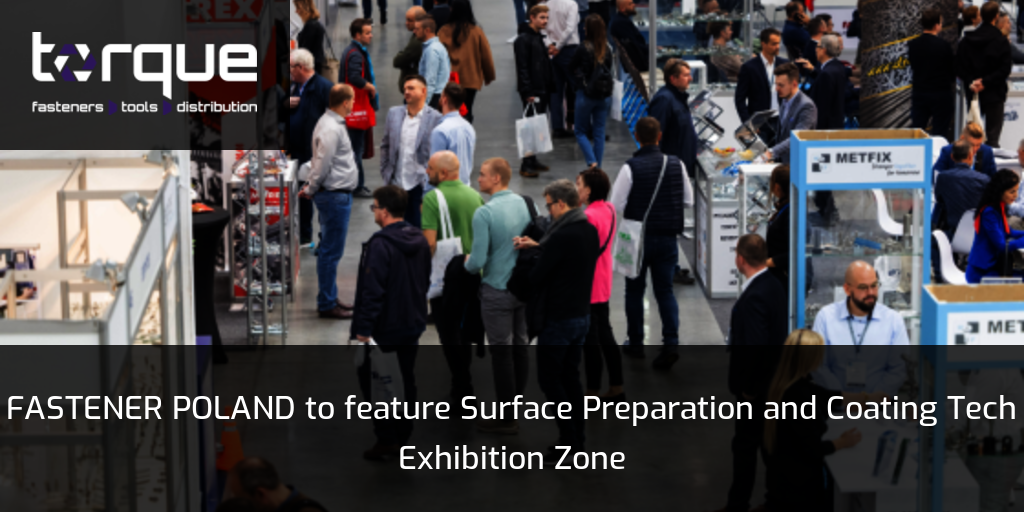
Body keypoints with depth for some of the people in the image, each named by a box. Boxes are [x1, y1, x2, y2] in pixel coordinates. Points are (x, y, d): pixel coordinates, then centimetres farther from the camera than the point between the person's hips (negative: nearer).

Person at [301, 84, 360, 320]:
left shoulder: (333, 124, 14)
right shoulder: (331, 129, -20)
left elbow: (321, 164, 18)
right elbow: (322, 165, -19)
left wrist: (311, 189, 15)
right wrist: (311, 190, -6)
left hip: (337, 196, 11)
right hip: (334, 195, -11)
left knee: (330, 251, 16)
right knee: (331, 251, -5)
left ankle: (330, 298, 24)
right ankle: (327, 304, -1)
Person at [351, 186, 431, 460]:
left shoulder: (380, 245, -22)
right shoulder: (419, 240, 4)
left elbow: (373, 291, -23)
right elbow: (426, 280, 14)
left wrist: (363, 329, -18)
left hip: (385, 328, -8)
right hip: (412, 324, 8)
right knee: (406, 379, 16)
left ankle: (387, 440, 1)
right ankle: (403, 434, 24)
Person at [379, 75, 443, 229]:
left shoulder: (435, 118, -7)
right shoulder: (394, 113, 9)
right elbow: (385, 145, 17)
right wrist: (385, 172, 11)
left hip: (420, 185, -4)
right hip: (396, 183, 4)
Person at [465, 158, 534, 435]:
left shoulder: (484, 213, -20)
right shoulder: (524, 204, -2)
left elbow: (478, 261, -19)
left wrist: (468, 264, 1)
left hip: (497, 291, -6)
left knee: (501, 351, 2)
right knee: (520, 346, 15)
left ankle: (506, 419, 7)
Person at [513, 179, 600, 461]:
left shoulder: (561, 235, -22)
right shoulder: (589, 230, 5)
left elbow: (538, 276, -17)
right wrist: (538, 246, 10)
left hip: (558, 318, -9)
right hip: (582, 313, 9)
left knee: (549, 379, -1)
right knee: (570, 377, 16)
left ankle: (567, 440, -3)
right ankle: (578, 437, 20)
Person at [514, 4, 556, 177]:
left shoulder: (539, 39, 17)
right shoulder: (523, 40, -9)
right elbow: (522, 68, -14)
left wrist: (550, 88, 15)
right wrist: (528, 92, -19)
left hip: (542, 91, 9)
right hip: (531, 92, -9)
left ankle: (532, 160, 19)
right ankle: (526, 165, -10)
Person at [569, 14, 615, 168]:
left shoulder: (583, 49, -15)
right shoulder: (607, 49, -4)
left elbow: (571, 68, -2)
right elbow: (609, 69, 9)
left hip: (586, 94, -4)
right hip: (605, 95, 4)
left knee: (580, 131, 11)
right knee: (599, 132, 11)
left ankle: (592, 162, -8)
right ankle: (597, 168, 13)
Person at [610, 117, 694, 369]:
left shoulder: (631, 168, -16)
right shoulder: (676, 165, -5)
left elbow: (616, 206, -14)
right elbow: (688, 200, 5)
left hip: (638, 238, -2)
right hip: (667, 237, 3)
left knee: (634, 291, 14)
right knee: (665, 290, 9)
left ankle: (635, 342, 22)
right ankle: (671, 343, -5)